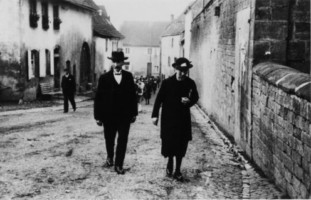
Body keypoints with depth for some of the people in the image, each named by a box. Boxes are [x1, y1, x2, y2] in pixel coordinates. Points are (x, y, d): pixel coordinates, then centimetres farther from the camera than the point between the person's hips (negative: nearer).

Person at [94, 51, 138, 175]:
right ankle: (110, 158, 40)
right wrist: (98, 116, -5)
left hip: (125, 116, 1)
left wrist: (134, 113, 4)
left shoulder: (128, 76, 3)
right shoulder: (104, 78, -3)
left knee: (122, 140, 1)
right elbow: (98, 98, -3)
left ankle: (119, 165, 12)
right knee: (109, 140, 14)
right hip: (109, 116, 0)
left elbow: (133, 95, 5)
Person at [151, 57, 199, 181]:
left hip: (184, 119, 2)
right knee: (169, 143, 2)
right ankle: (170, 164, 30)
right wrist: (155, 115, -8)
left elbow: (195, 97, 10)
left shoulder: (190, 83, -2)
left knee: (181, 145, 4)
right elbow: (159, 99, -4)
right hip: (169, 118, -2)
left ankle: (177, 171, 17)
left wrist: (188, 101, -12)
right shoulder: (167, 83, -7)